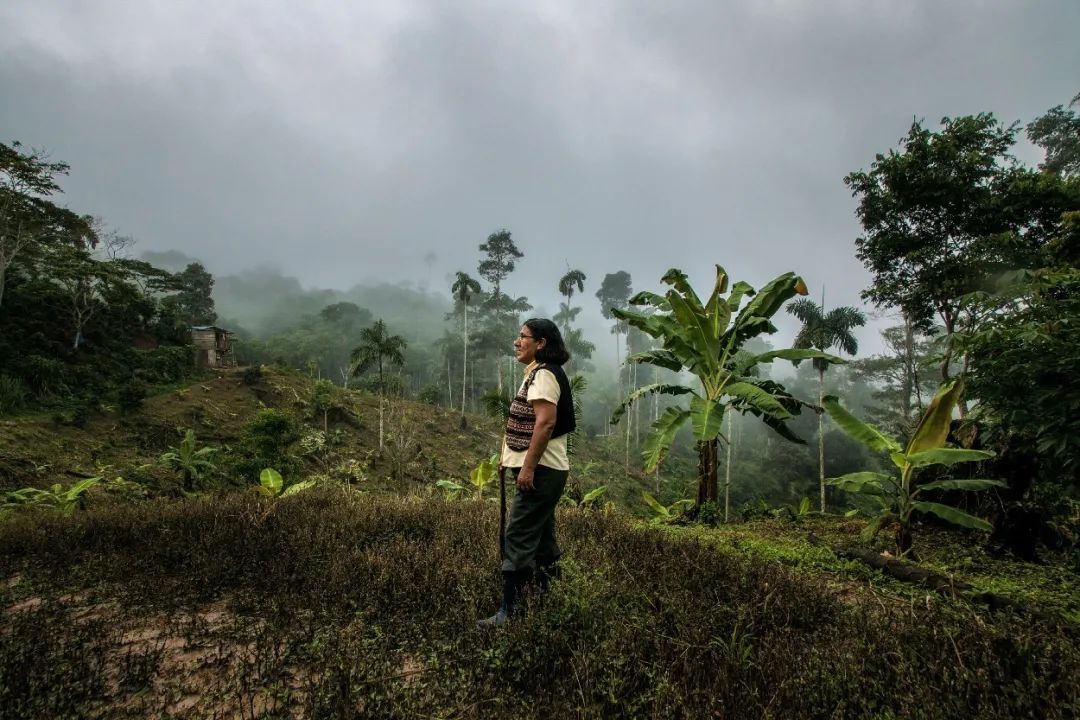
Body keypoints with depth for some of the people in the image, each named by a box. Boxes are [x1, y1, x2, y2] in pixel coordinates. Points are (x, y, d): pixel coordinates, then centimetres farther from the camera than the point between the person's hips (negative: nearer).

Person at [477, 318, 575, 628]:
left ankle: (508, 612, 2)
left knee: (518, 541, -6)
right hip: (545, 471, 10)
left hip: (540, 471, -10)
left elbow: (546, 422, -26)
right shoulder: (539, 374, 18)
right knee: (541, 539, 16)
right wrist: (510, 457, 21)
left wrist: (528, 467, -26)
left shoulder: (543, 374, -15)